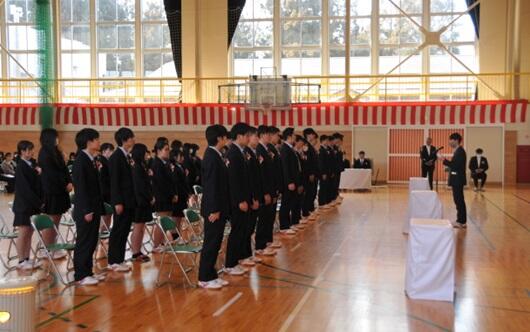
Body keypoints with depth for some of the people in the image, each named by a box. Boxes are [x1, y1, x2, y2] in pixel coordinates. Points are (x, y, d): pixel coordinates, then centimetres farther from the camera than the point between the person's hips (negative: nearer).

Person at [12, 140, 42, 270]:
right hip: (23, 205, -7)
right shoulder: (21, 167, -12)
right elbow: (25, 188, -16)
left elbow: (36, 184, 11)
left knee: (29, 233, 9)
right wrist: (39, 203, -14)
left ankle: (27, 259, 15)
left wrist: (39, 173, -8)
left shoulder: (32, 165, 8)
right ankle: (21, 261, 6)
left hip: (32, 204, 7)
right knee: (23, 233, -2)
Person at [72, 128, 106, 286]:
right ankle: (80, 276, 4)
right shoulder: (80, 161, -14)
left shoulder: (91, 160, 12)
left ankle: (87, 272, 21)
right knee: (84, 242, -3)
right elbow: (80, 188, -18)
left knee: (92, 242, 12)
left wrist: (98, 207, 12)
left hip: (94, 208, 9)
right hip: (85, 211, -9)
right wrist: (86, 210, -19)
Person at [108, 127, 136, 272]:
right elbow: (114, 181, -16)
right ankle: (113, 262, 7)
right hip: (121, 200, -8)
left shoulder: (127, 156, 12)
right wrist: (117, 202, -19)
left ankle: (120, 259, 18)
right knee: (118, 231, -1)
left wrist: (133, 199, 11)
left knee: (124, 231, 11)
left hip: (129, 200, 8)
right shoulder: (116, 157, -12)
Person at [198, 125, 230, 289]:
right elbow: (211, 185, -21)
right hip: (214, 209, -9)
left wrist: (220, 208, 16)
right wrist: (214, 210, -21)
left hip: (219, 207, 9)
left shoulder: (214, 155, 12)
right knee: (211, 243, -2)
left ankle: (211, 275, 22)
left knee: (215, 243, 14)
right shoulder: (211, 157, -18)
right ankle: (205, 279, 7)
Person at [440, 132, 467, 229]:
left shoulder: (460, 151, -17)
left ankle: (461, 222, 0)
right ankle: (461, 220, 19)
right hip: (456, 180, 10)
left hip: (458, 180, -10)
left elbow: (455, 165, -24)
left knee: (459, 200, -5)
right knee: (459, 200, 13)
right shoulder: (457, 151, 14)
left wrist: (444, 160, -22)